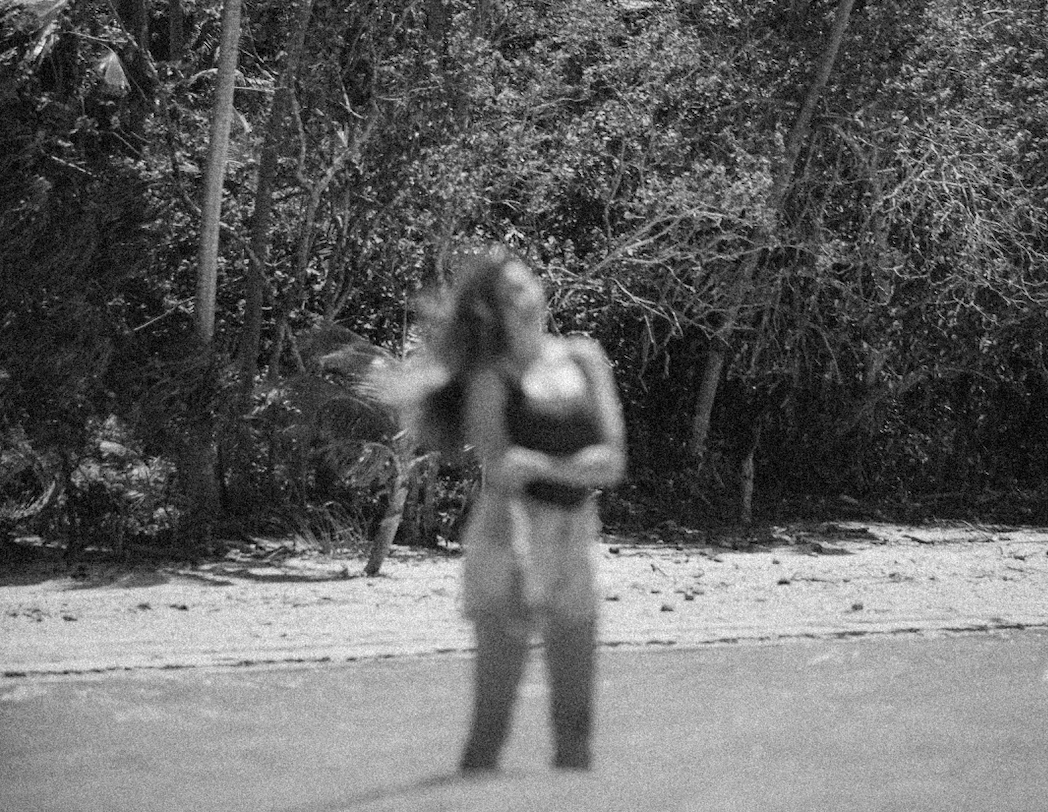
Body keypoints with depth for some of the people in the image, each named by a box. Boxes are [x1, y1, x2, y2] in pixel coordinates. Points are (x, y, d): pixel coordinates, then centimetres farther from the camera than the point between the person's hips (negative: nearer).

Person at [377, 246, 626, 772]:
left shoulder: (586, 359, 8)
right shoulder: (491, 380, -4)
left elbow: (612, 463, 1)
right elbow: (498, 466, -16)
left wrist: (534, 464, -11)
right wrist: (573, 464, -11)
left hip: (574, 543, 5)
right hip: (508, 540, -5)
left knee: (574, 720, 7)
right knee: (493, 714, -7)